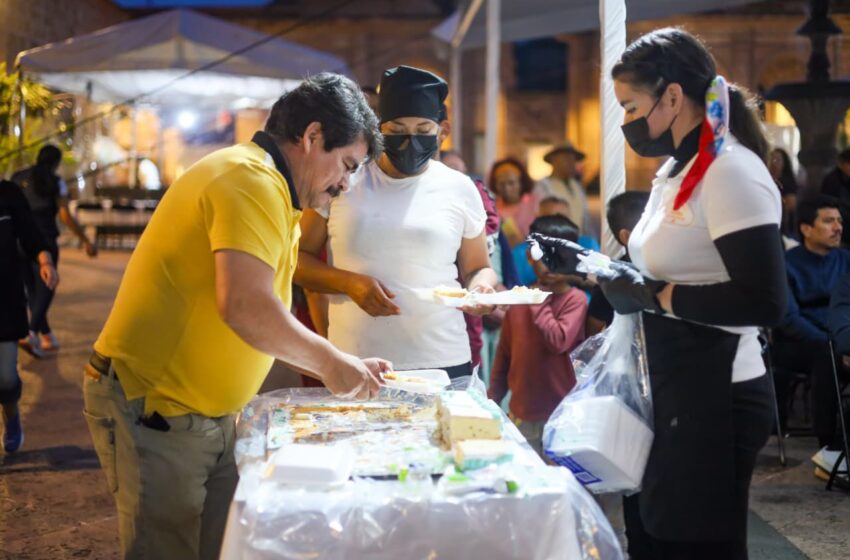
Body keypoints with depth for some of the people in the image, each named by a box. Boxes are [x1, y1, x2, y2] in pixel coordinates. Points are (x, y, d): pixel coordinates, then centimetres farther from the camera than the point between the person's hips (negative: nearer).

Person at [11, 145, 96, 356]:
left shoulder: (17, 178, 9)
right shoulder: (55, 182, -5)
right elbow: (66, 217, -9)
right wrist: (86, 241, -1)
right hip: (44, 242, -5)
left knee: (32, 290, 15)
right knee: (45, 289, 2)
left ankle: (47, 337, 19)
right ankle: (31, 333, -17)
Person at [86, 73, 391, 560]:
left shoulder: (270, 190, 15)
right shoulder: (251, 180, -18)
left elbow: (266, 325, 18)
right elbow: (244, 307, -31)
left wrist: (339, 367, 8)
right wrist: (329, 361, -18)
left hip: (209, 415, 10)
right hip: (152, 411, -10)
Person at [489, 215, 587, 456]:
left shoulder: (575, 299, -7)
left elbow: (558, 341, -22)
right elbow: (504, 352, 13)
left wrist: (539, 303, -13)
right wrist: (493, 399, 13)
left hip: (560, 413, -5)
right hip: (521, 412, 5)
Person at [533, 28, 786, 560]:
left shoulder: (732, 173, -18)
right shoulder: (676, 171, 11)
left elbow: (765, 302, -25)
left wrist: (655, 295, -21)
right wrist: (585, 263, 11)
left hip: (715, 399, -10)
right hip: (671, 392, 10)